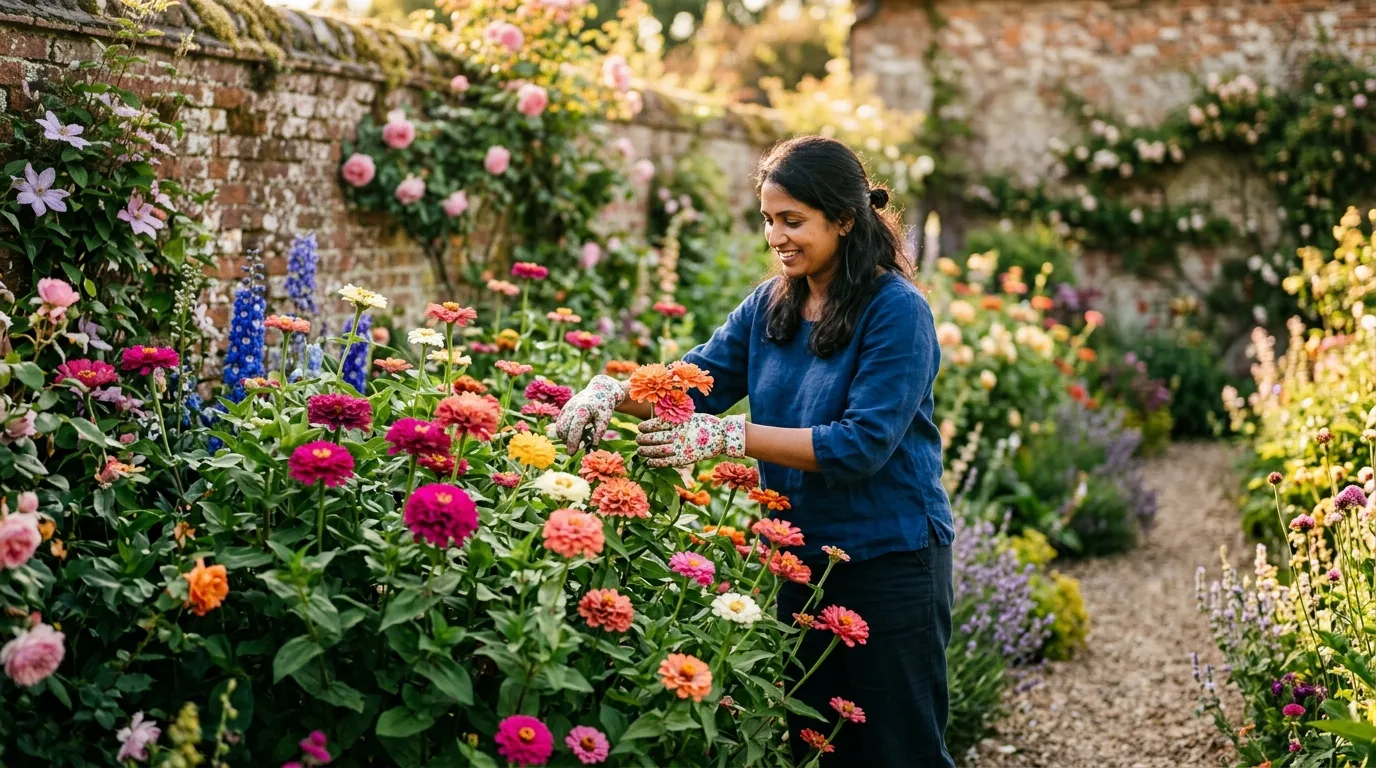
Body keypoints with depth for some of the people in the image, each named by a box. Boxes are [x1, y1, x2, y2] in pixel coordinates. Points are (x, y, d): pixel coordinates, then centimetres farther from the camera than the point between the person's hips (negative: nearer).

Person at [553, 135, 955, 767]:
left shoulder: (897, 311, -16)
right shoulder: (771, 305, 5)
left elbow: (862, 443, -24)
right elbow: (697, 380, 5)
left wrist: (728, 436, -28)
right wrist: (611, 392, -16)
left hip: (888, 559, -6)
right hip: (800, 556, 7)